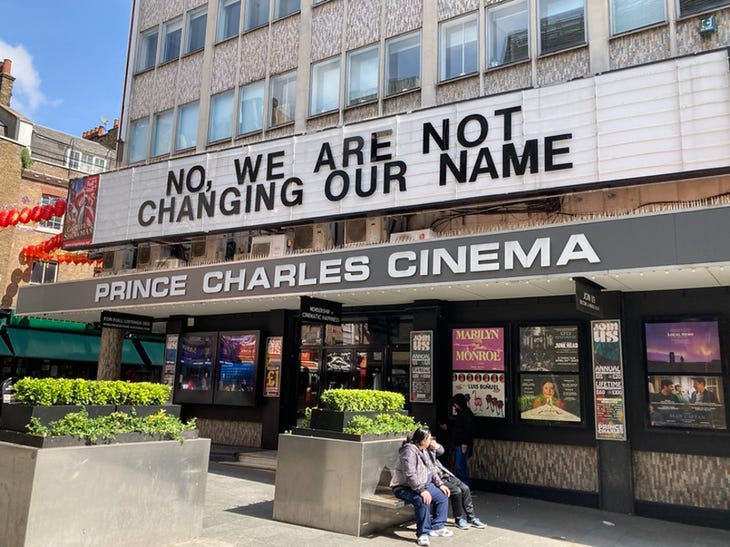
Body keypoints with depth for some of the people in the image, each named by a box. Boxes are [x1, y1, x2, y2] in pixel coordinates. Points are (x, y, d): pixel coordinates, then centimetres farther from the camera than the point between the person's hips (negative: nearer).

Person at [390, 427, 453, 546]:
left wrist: (440, 484, 7)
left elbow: (429, 471, 17)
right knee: (423, 500, -35)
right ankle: (423, 534, -21)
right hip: (404, 487, -10)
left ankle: (436, 527, 16)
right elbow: (410, 475, -30)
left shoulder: (422, 451, 10)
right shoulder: (409, 451, -22)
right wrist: (421, 490, -35)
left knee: (443, 496, 6)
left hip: (422, 485, 10)